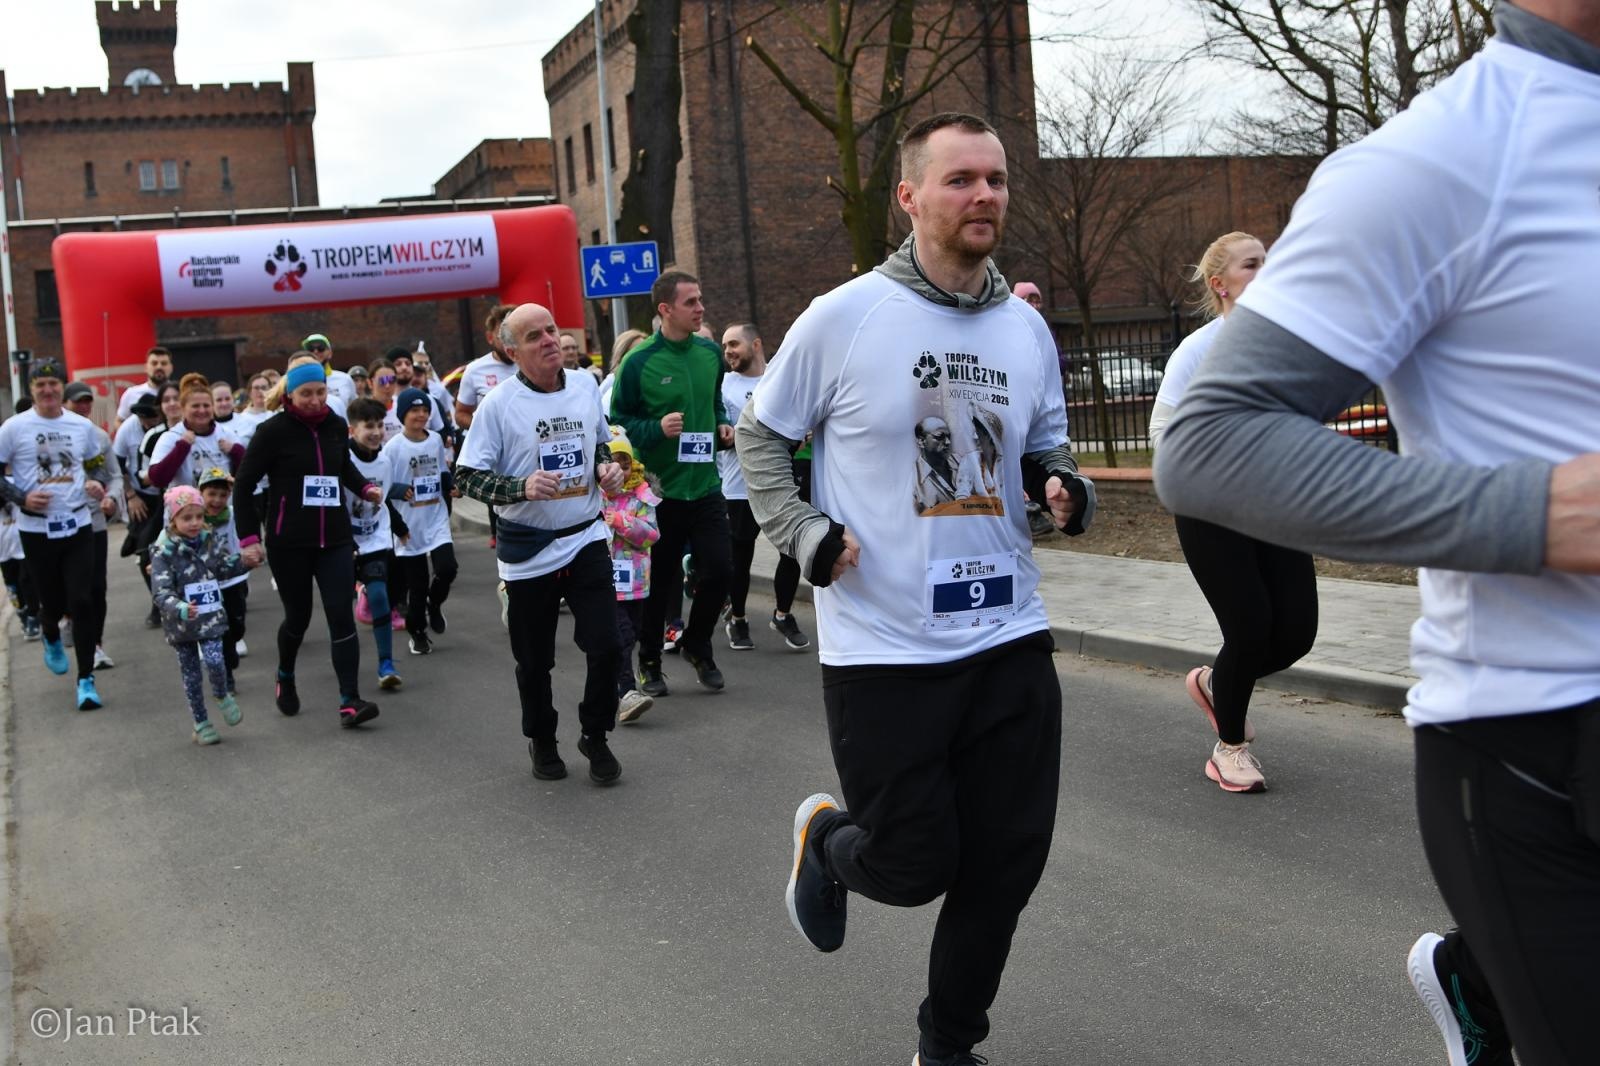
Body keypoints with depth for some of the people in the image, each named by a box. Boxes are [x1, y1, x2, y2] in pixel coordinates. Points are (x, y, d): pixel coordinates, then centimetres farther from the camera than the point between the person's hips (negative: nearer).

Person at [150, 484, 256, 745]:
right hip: (180, 622, -2)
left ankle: (222, 696, 16)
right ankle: (201, 723, 21)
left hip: (211, 616, 2)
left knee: (214, 660, -16)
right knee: (191, 673, 9)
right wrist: (181, 609, -39)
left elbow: (228, 566, 0)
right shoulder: (164, 553, -15)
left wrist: (246, 562, -20)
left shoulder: (211, 541, -2)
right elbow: (161, 593, -21)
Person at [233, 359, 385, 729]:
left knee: (341, 616, -8)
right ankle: (285, 678, 40)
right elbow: (243, 485, -5)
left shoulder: (336, 426, 5)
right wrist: (248, 537, -10)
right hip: (288, 544, -3)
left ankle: (350, 701, -11)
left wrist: (365, 487, 6)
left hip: (335, 539, 3)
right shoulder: (273, 431, -9)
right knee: (298, 616, 10)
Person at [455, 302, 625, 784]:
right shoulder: (498, 404, -11)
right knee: (534, 660, 10)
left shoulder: (585, 385, 2)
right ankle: (541, 740, 34)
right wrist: (522, 487, -26)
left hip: (586, 538, 3)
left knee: (605, 646, -3)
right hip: (528, 549, -2)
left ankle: (596, 736, 20)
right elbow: (468, 476, -10)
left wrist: (608, 466, -2)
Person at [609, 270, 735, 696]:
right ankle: (649, 663, 26)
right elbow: (618, 422, -7)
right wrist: (657, 429, -23)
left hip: (706, 485, 4)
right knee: (660, 580, 7)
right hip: (660, 489, -4)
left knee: (719, 569, -1)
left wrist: (722, 427, 1)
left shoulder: (710, 352, 4)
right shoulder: (638, 362, -12)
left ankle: (696, 645, 25)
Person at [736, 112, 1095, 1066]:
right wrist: (805, 534, -10)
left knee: (1008, 863, 9)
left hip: (1009, 637, 5)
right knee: (914, 866, 1)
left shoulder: (1027, 327, 6)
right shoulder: (843, 319, -8)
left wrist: (1066, 487, -4)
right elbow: (760, 435, 4)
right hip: (882, 648, -4)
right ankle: (825, 840, 38)